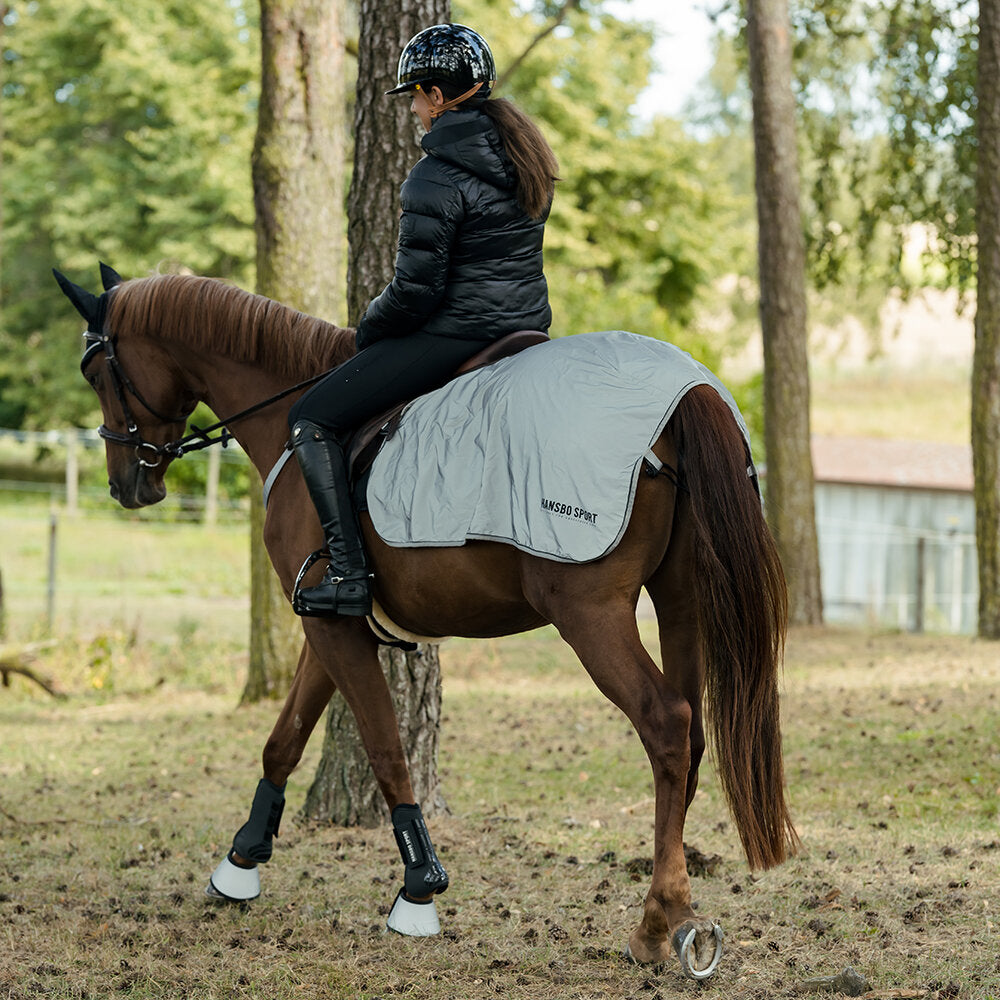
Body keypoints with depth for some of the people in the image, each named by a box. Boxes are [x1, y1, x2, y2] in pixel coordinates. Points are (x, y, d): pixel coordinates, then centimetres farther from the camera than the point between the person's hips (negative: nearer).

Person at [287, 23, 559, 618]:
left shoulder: (438, 180, -19)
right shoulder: (526, 156, 8)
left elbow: (416, 290, -19)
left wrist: (369, 330, 1)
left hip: (455, 334, -9)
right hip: (526, 324, 10)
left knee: (313, 419, -3)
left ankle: (349, 576, -12)